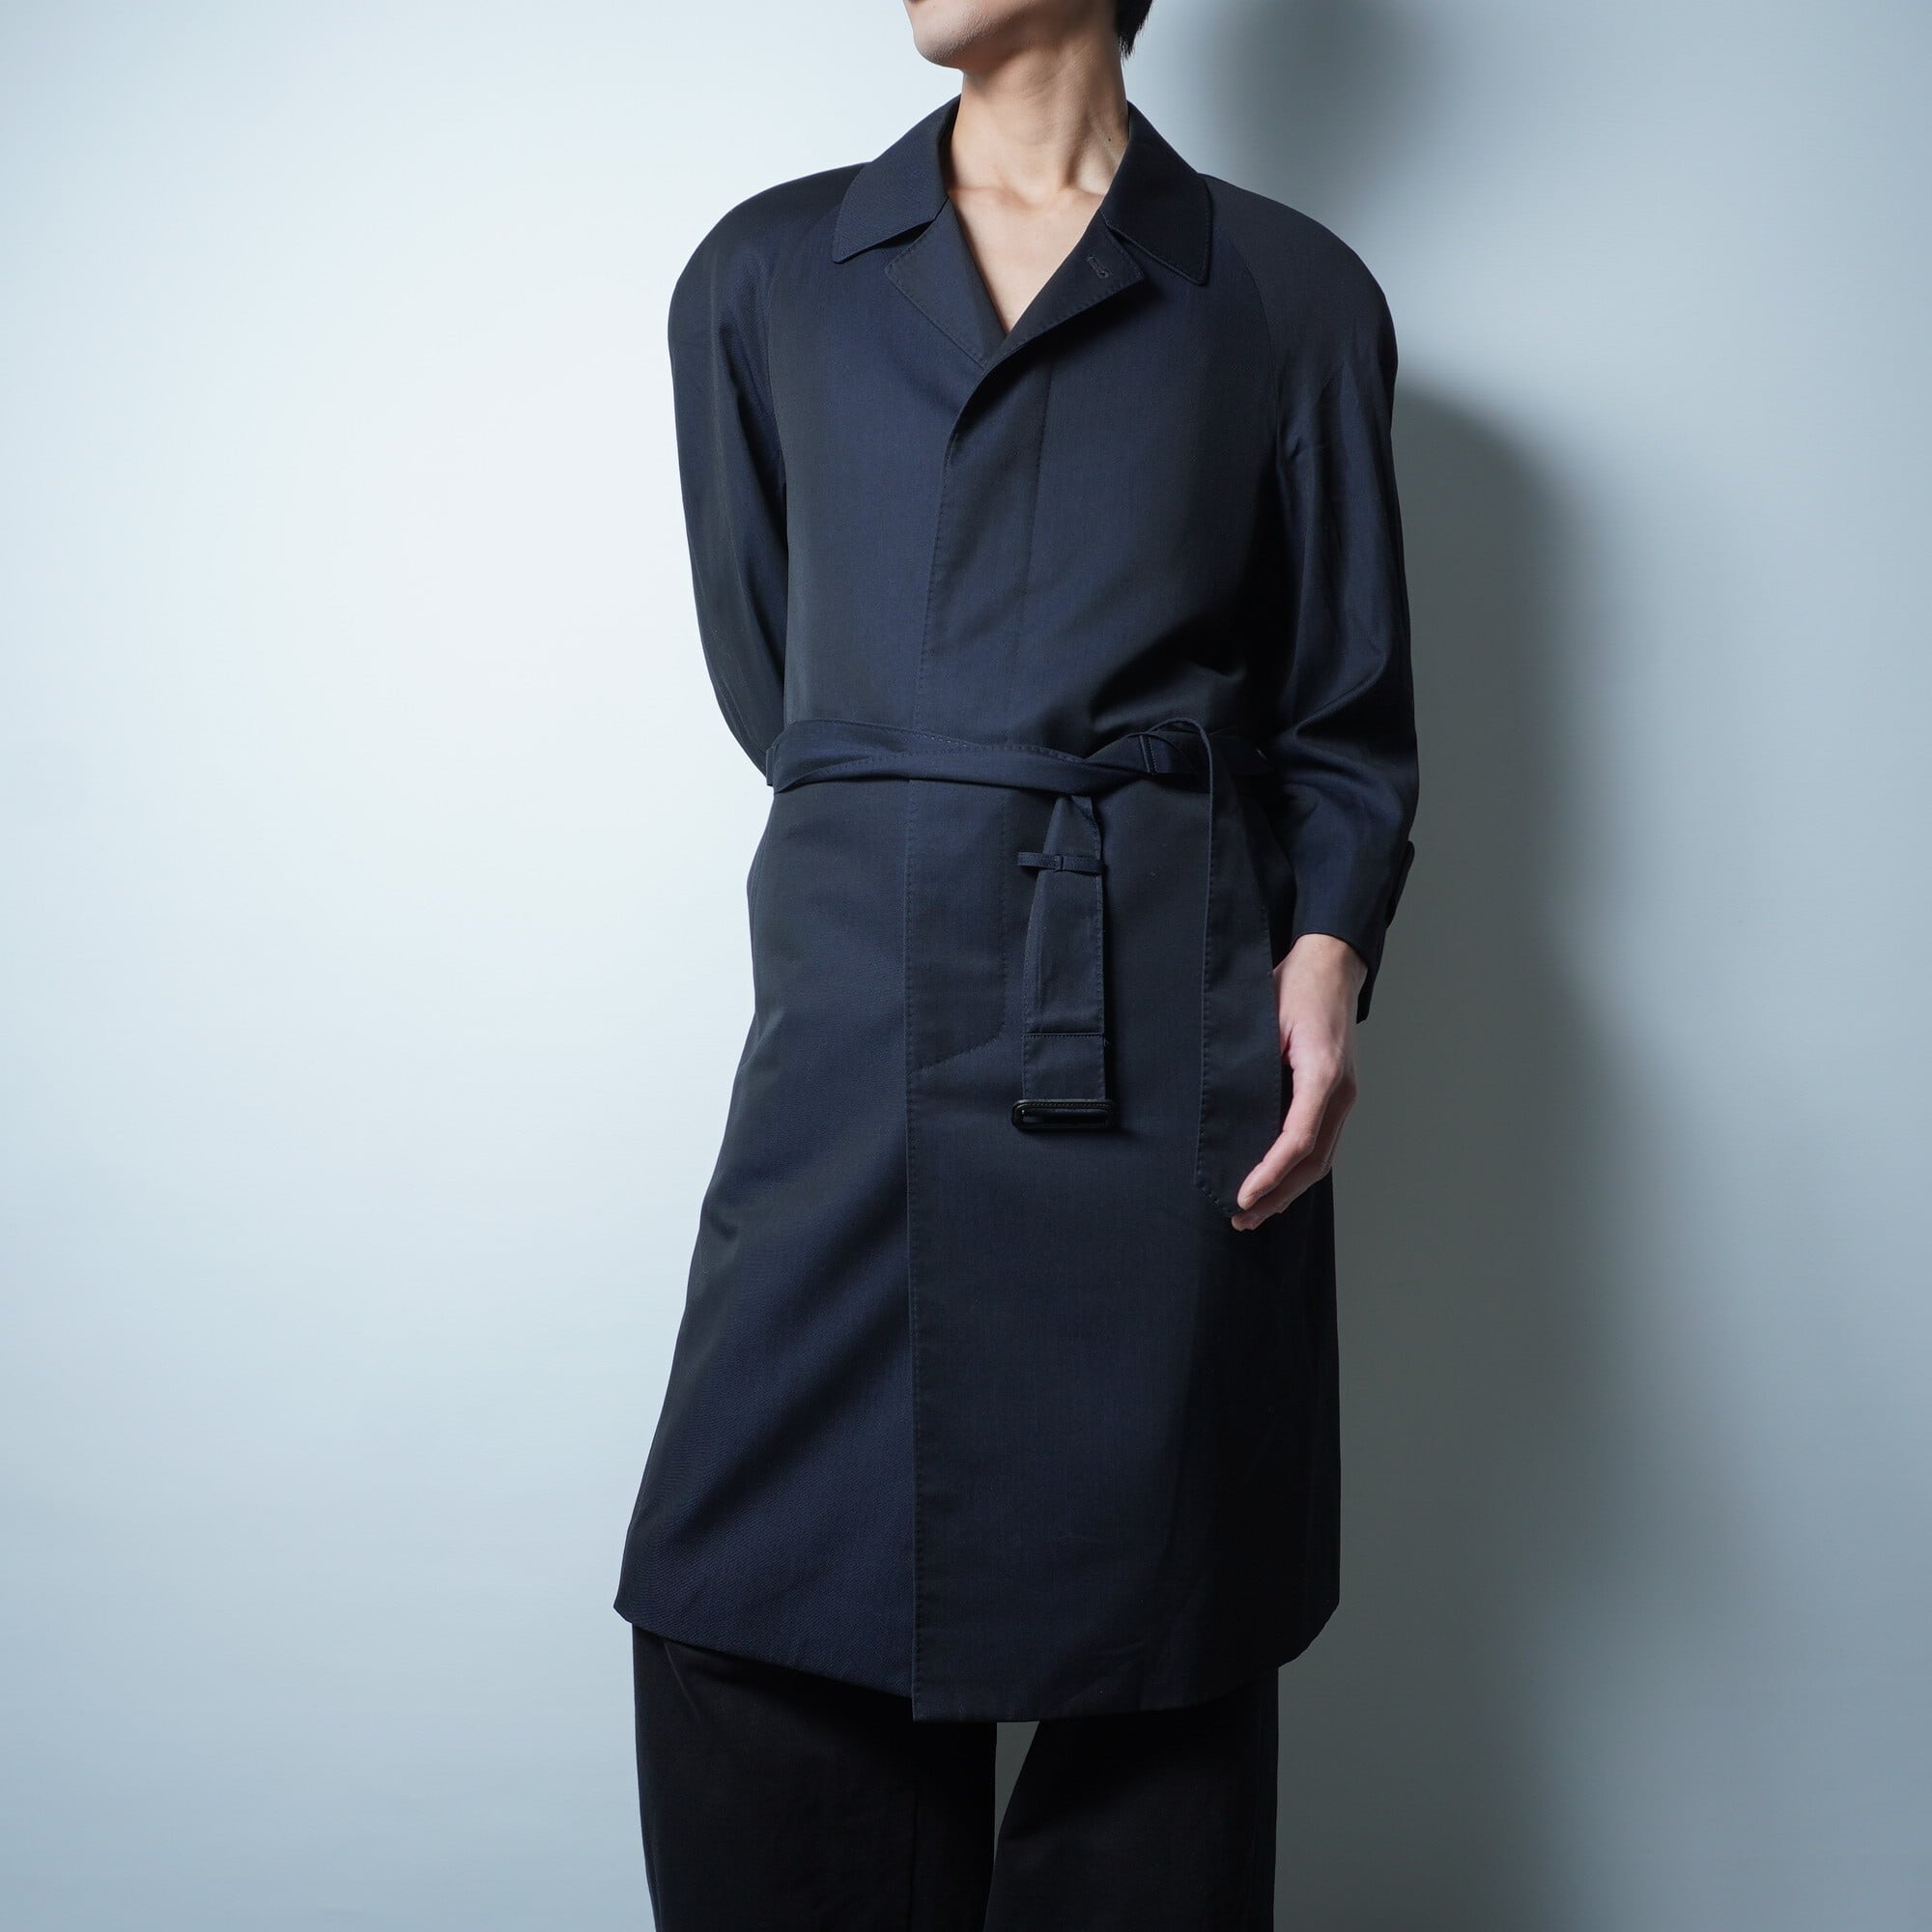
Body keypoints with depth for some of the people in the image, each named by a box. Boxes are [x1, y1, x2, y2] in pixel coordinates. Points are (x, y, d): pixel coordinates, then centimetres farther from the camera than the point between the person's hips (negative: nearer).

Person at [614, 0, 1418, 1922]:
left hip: (1172, 1041, -1)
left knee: (1153, 1668, 3)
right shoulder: (765, 273, 14)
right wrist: (901, 843, 13)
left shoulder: (1292, 295, 10)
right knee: (753, 1638, 0)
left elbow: (1346, 711, 10)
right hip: (860, 1019, 2)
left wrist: (1326, 952, -6)